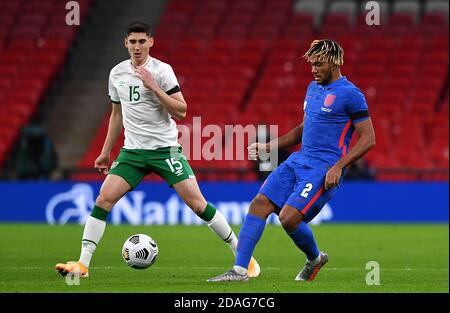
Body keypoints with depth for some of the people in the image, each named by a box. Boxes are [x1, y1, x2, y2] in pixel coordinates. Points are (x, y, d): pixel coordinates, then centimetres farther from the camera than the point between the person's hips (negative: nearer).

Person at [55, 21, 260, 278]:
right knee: (104, 199, -12)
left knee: (197, 203, -9)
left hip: (165, 148, -4)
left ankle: (241, 254, 4)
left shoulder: (162, 70, -8)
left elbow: (181, 111, -13)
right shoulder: (117, 73, 7)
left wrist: (153, 87, -21)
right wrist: (106, 151, 20)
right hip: (133, 150, 4)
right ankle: (83, 264, -7)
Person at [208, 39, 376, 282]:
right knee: (259, 204, -6)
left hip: (324, 169, -8)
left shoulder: (350, 94, -9)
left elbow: (368, 139, -11)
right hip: (298, 161, 8)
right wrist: (269, 147, 19)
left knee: (289, 218, -19)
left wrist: (338, 167, -20)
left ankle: (315, 259, 12)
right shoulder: (313, 88, 16)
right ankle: (240, 270, -6)